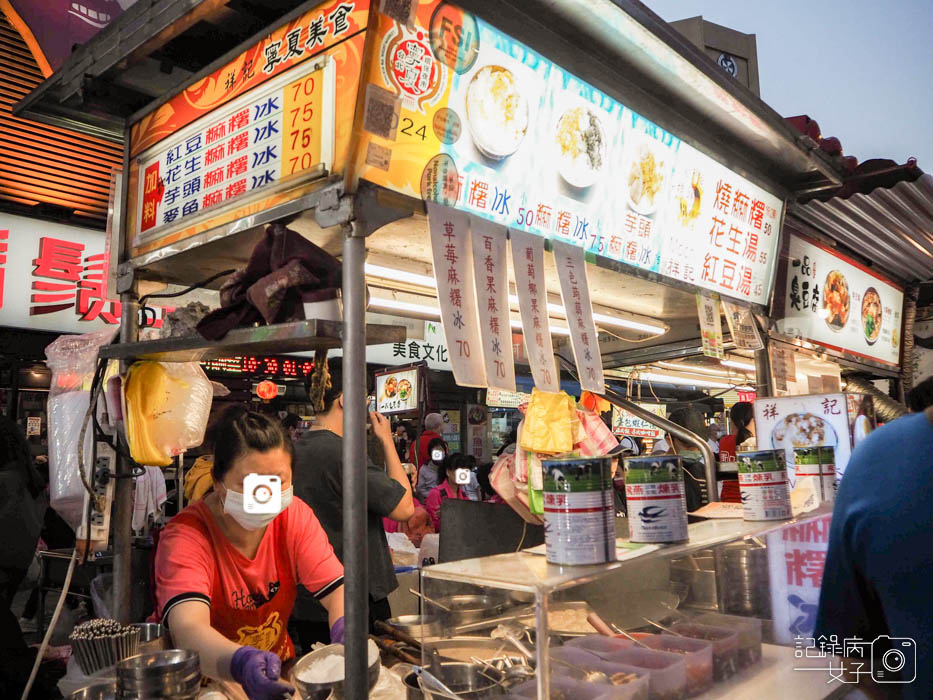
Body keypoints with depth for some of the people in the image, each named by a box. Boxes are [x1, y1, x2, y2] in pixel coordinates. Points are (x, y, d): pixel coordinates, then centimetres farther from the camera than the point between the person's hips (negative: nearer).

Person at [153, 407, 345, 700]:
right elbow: (187, 631, -31)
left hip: (276, 672, 5)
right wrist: (242, 662, -49)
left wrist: (345, 629, -33)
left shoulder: (294, 515, -7)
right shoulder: (186, 535, -18)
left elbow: (337, 589, -13)